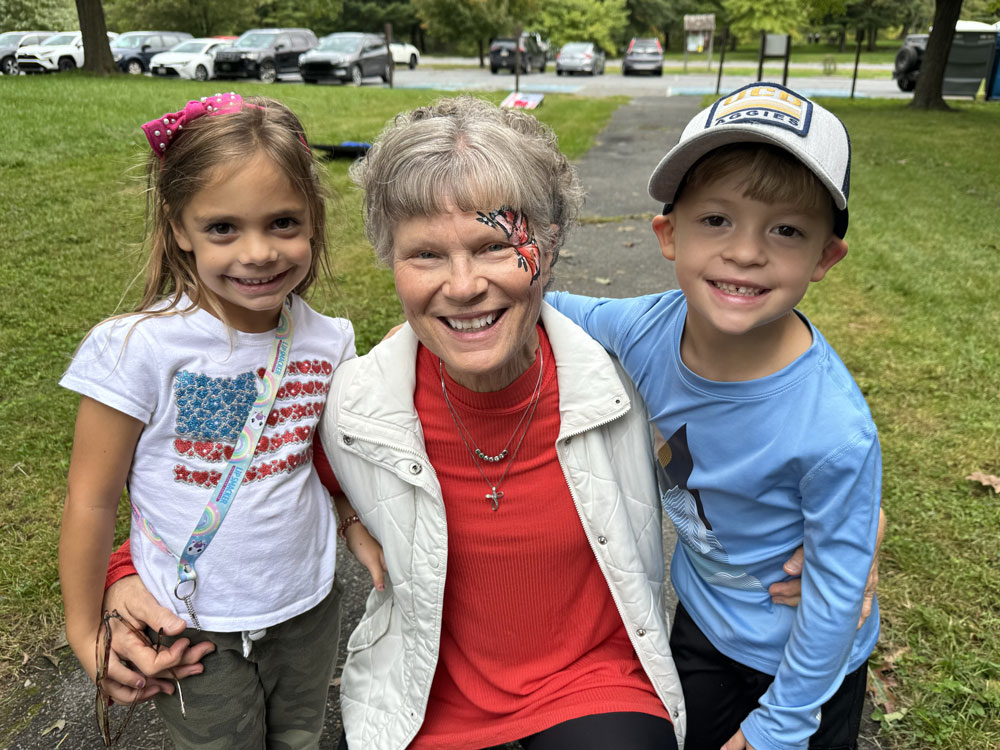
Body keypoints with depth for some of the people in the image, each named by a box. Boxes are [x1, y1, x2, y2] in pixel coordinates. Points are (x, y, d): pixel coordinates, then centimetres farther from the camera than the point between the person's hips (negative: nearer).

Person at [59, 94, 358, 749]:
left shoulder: (328, 341, -9)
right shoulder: (139, 348, -21)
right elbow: (91, 501, -11)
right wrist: (86, 634, -3)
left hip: (310, 614, 4)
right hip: (196, 635, -3)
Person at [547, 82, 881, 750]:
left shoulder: (836, 434, -36)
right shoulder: (650, 331, -23)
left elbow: (836, 585, -22)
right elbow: (565, 314, -1)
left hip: (802, 659, -4)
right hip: (698, 621, 5)